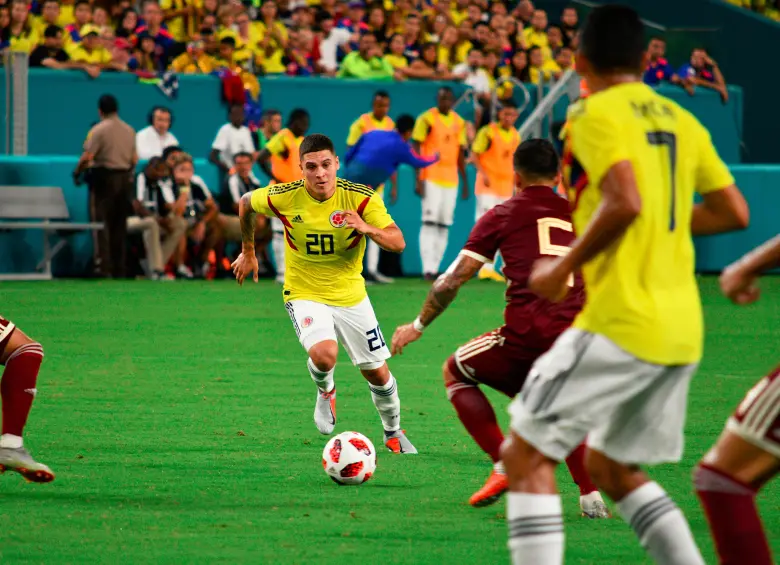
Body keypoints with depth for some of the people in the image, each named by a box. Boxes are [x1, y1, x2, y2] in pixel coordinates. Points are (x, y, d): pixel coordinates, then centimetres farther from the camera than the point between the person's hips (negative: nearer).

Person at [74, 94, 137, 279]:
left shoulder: (98, 130, -11)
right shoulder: (129, 131, 8)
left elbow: (87, 157, -16)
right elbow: (134, 159, 11)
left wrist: (77, 173, -3)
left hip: (103, 177, -6)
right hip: (125, 178, 6)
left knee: (101, 222, -4)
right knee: (120, 225, 11)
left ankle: (103, 265, -12)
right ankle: (119, 268, 13)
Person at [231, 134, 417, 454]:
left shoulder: (361, 198, -16)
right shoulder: (284, 198, -16)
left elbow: (398, 243, -20)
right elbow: (246, 202, 6)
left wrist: (368, 229, -40)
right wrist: (247, 252, 14)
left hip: (351, 295, 2)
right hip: (305, 295, -2)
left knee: (377, 373, 8)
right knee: (324, 355, -30)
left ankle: (393, 434, 37)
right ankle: (325, 392, 8)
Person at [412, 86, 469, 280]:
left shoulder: (459, 123, 12)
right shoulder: (427, 119, -4)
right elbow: (416, 150, -6)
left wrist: (465, 182, 16)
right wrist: (418, 179, -13)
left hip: (451, 180, 5)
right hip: (431, 177, -5)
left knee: (444, 225, 4)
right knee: (430, 222, -12)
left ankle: (435, 268, 7)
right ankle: (427, 268, -15)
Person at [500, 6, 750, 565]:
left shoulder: (596, 113, -8)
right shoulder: (680, 120, 14)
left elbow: (624, 203, -22)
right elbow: (733, 212, 15)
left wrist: (562, 267, -11)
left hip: (621, 324, -8)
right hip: (682, 331, 8)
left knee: (525, 455, -3)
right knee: (612, 467, 21)